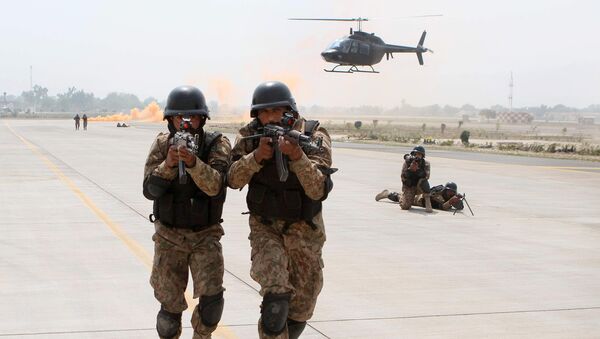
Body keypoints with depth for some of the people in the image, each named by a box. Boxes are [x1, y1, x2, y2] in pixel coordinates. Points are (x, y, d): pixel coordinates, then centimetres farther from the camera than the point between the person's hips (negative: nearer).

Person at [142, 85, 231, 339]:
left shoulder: (217, 144, -10)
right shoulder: (162, 144, -5)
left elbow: (215, 185, -27)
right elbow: (150, 190, -13)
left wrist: (193, 162, -44)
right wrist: (168, 164, -29)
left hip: (205, 235, -1)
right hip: (169, 235, 1)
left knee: (212, 297, -14)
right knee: (170, 304, 2)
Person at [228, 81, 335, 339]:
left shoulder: (314, 136, -17)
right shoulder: (250, 137, -9)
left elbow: (318, 190, -26)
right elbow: (233, 179, -17)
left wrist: (297, 156, -40)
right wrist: (257, 156, -33)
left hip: (303, 229, 0)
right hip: (264, 226, 0)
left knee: (301, 305, 14)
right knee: (276, 293, -27)